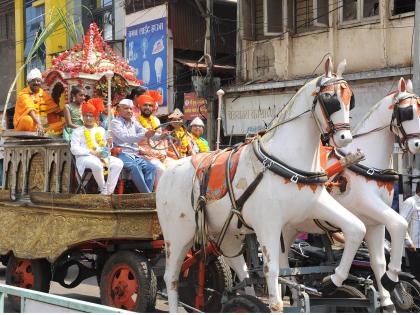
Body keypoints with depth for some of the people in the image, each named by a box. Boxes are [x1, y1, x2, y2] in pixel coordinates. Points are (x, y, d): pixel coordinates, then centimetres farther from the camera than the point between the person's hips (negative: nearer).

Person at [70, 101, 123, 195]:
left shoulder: (100, 130, 24)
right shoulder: (77, 131, 8)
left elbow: (105, 147, 24)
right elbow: (74, 149, -5)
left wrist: (108, 143, -1)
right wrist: (92, 152, -14)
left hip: (101, 156, 5)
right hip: (84, 157, -5)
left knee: (118, 163, -21)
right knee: (97, 164, -39)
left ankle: (109, 191, -22)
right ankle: (103, 189, -16)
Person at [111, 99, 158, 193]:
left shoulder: (134, 123, 21)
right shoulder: (115, 122, 0)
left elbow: (146, 132, 8)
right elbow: (125, 138, -16)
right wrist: (144, 135, -29)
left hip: (136, 155, 6)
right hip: (122, 154, -6)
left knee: (151, 167, -20)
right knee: (135, 167, -33)